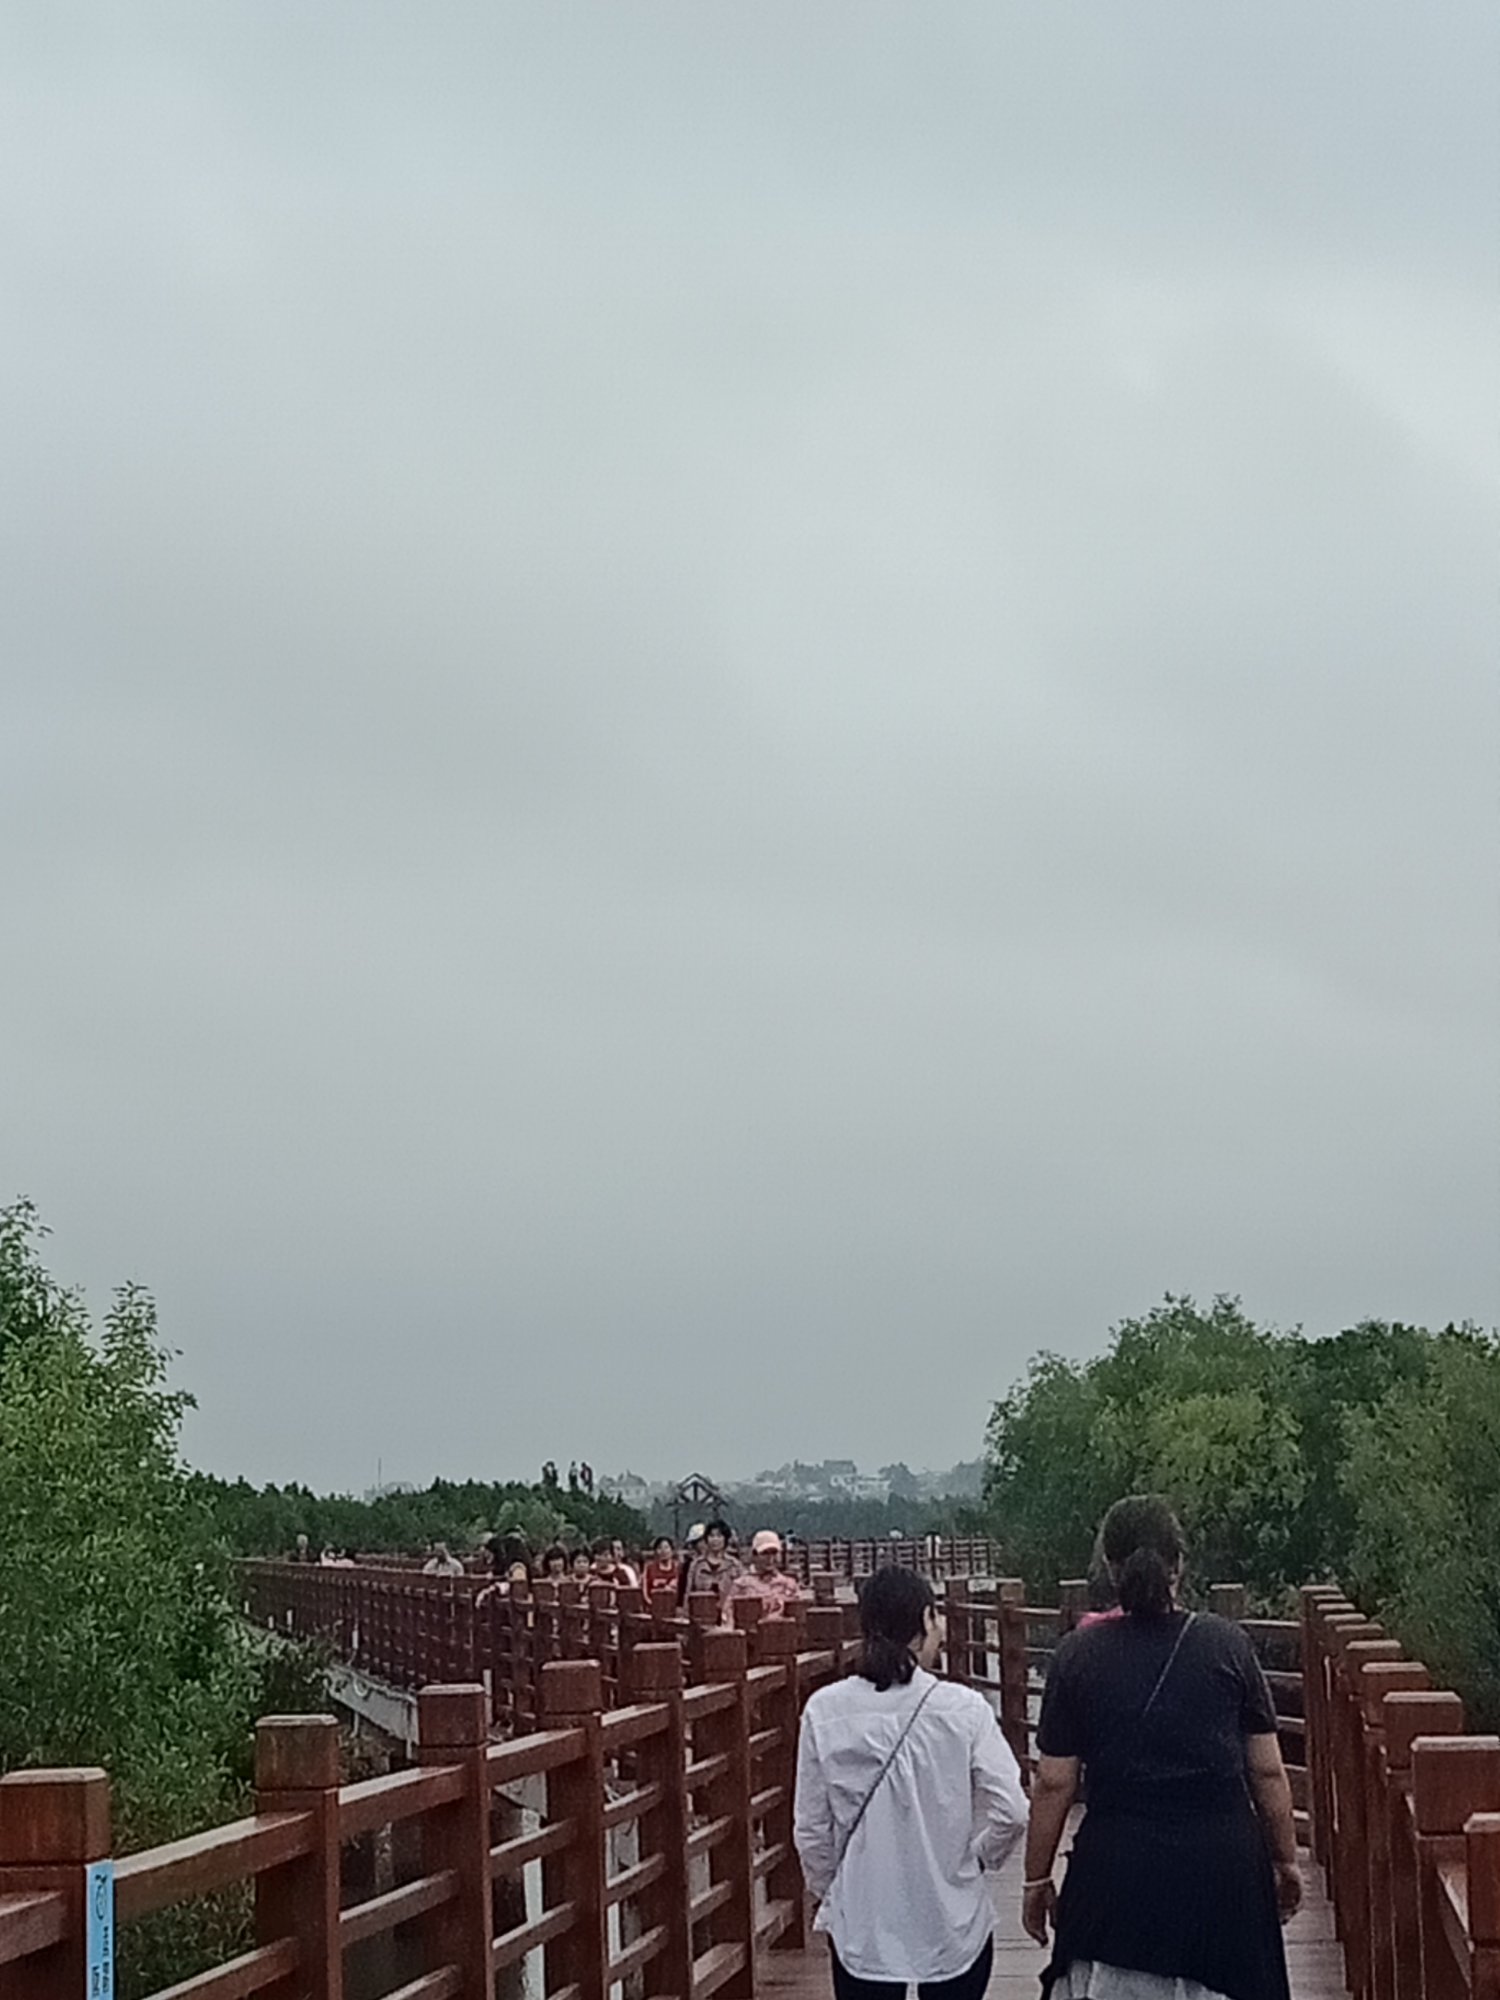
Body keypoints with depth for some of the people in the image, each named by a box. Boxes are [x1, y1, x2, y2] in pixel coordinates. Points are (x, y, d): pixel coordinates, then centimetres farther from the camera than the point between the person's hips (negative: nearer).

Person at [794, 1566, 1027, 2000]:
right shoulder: (962, 1709, -13)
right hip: (953, 1920, -1)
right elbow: (1009, 1811, -12)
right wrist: (972, 1859, 7)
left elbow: (810, 1826, -1)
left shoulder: (825, 1711, -7)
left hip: (861, 1924, 1)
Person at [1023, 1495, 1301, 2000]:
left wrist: (1037, 1879, 9)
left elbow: (1054, 1783, -2)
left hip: (1117, 1869, -1)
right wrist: (1285, 1861, 15)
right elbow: (1268, 1772, 2)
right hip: (1224, 1860, 1)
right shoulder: (1226, 1645, -2)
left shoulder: (1079, 1655, -4)